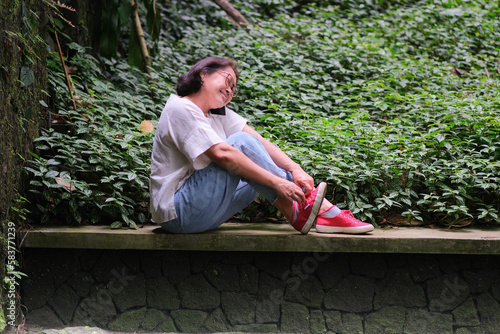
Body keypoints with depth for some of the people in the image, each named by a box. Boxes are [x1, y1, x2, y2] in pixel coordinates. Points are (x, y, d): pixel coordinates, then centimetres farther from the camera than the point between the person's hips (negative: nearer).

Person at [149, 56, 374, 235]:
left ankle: (326, 213, -7)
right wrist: (277, 182, -27)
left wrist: (295, 170, -14)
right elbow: (222, 155, -26)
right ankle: (298, 215, -13)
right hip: (179, 212, -9)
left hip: (203, 212, 9)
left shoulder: (218, 113, 14)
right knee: (241, 143, -19)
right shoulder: (180, 109, -14)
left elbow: (260, 143, 3)